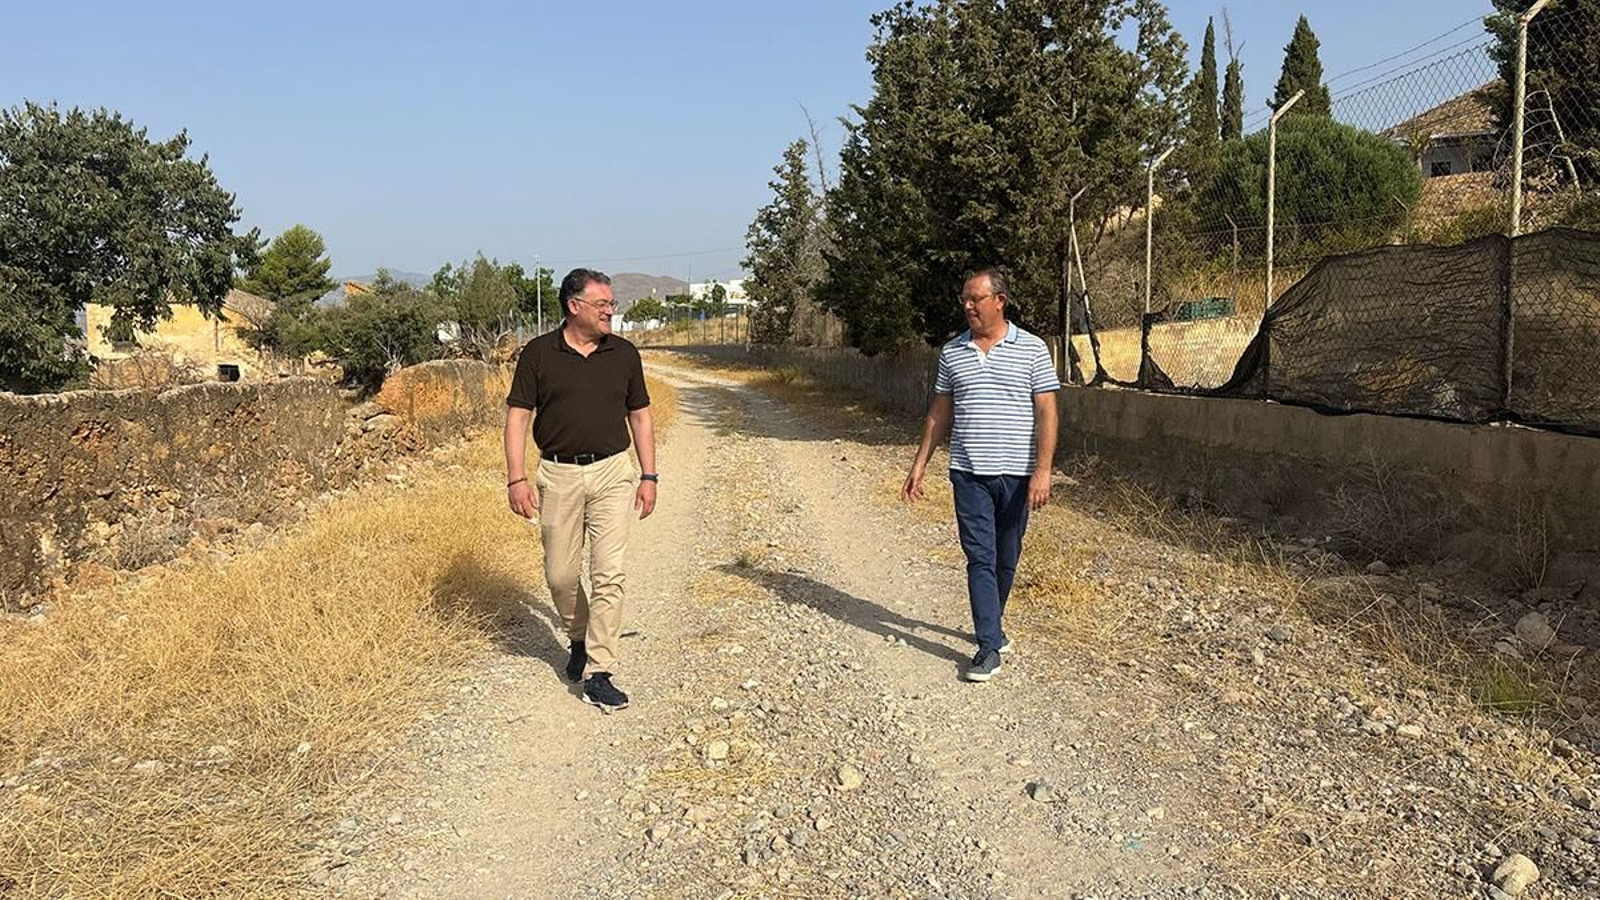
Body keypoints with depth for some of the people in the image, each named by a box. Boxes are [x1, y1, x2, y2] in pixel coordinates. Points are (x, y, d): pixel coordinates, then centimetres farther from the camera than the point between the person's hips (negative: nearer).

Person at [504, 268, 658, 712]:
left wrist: (648, 476, 6)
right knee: (560, 574, 8)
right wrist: (516, 479, -9)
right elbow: (517, 415, -1)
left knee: (609, 574, -6)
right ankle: (579, 638, 36)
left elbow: (640, 416, 11)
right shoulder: (538, 354, -1)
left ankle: (598, 673, 0)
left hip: (613, 473, 1)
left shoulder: (624, 354, 5)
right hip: (558, 475, 0)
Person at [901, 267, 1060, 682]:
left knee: (1006, 559, 12)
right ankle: (990, 644, -1)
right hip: (969, 473, 1)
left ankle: (991, 625, 32)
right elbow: (939, 412, 13)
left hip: (1016, 473, -1)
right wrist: (920, 464, 10)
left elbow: (1046, 413, -4)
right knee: (980, 557, -4)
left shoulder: (1031, 349, -1)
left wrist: (1042, 470, -13)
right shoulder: (952, 351, 7)